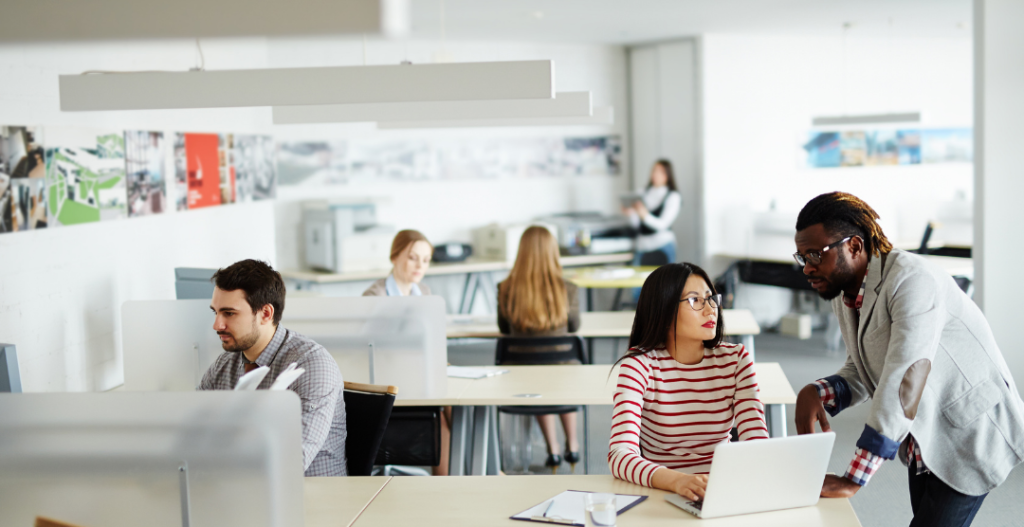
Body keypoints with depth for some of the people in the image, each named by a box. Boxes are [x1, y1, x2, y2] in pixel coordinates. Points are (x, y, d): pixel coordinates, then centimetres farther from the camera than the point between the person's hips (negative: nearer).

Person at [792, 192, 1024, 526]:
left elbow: (903, 381, -35)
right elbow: (861, 374, 6)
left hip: (971, 434, -8)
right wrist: (816, 393, -18)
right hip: (925, 437, 8)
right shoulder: (844, 294, 1)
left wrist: (853, 480, -37)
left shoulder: (911, 279, -27)